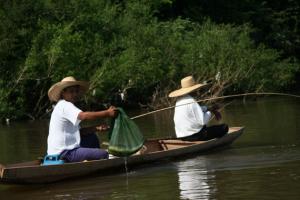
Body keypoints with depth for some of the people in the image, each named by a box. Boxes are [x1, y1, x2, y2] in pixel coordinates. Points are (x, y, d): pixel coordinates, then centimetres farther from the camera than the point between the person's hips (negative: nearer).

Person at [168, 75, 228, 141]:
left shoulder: (179, 100, 8)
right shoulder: (192, 102, -20)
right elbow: (203, 121, -21)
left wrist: (209, 109, 9)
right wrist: (210, 112, -2)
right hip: (194, 136, -9)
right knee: (224, 127, -3)